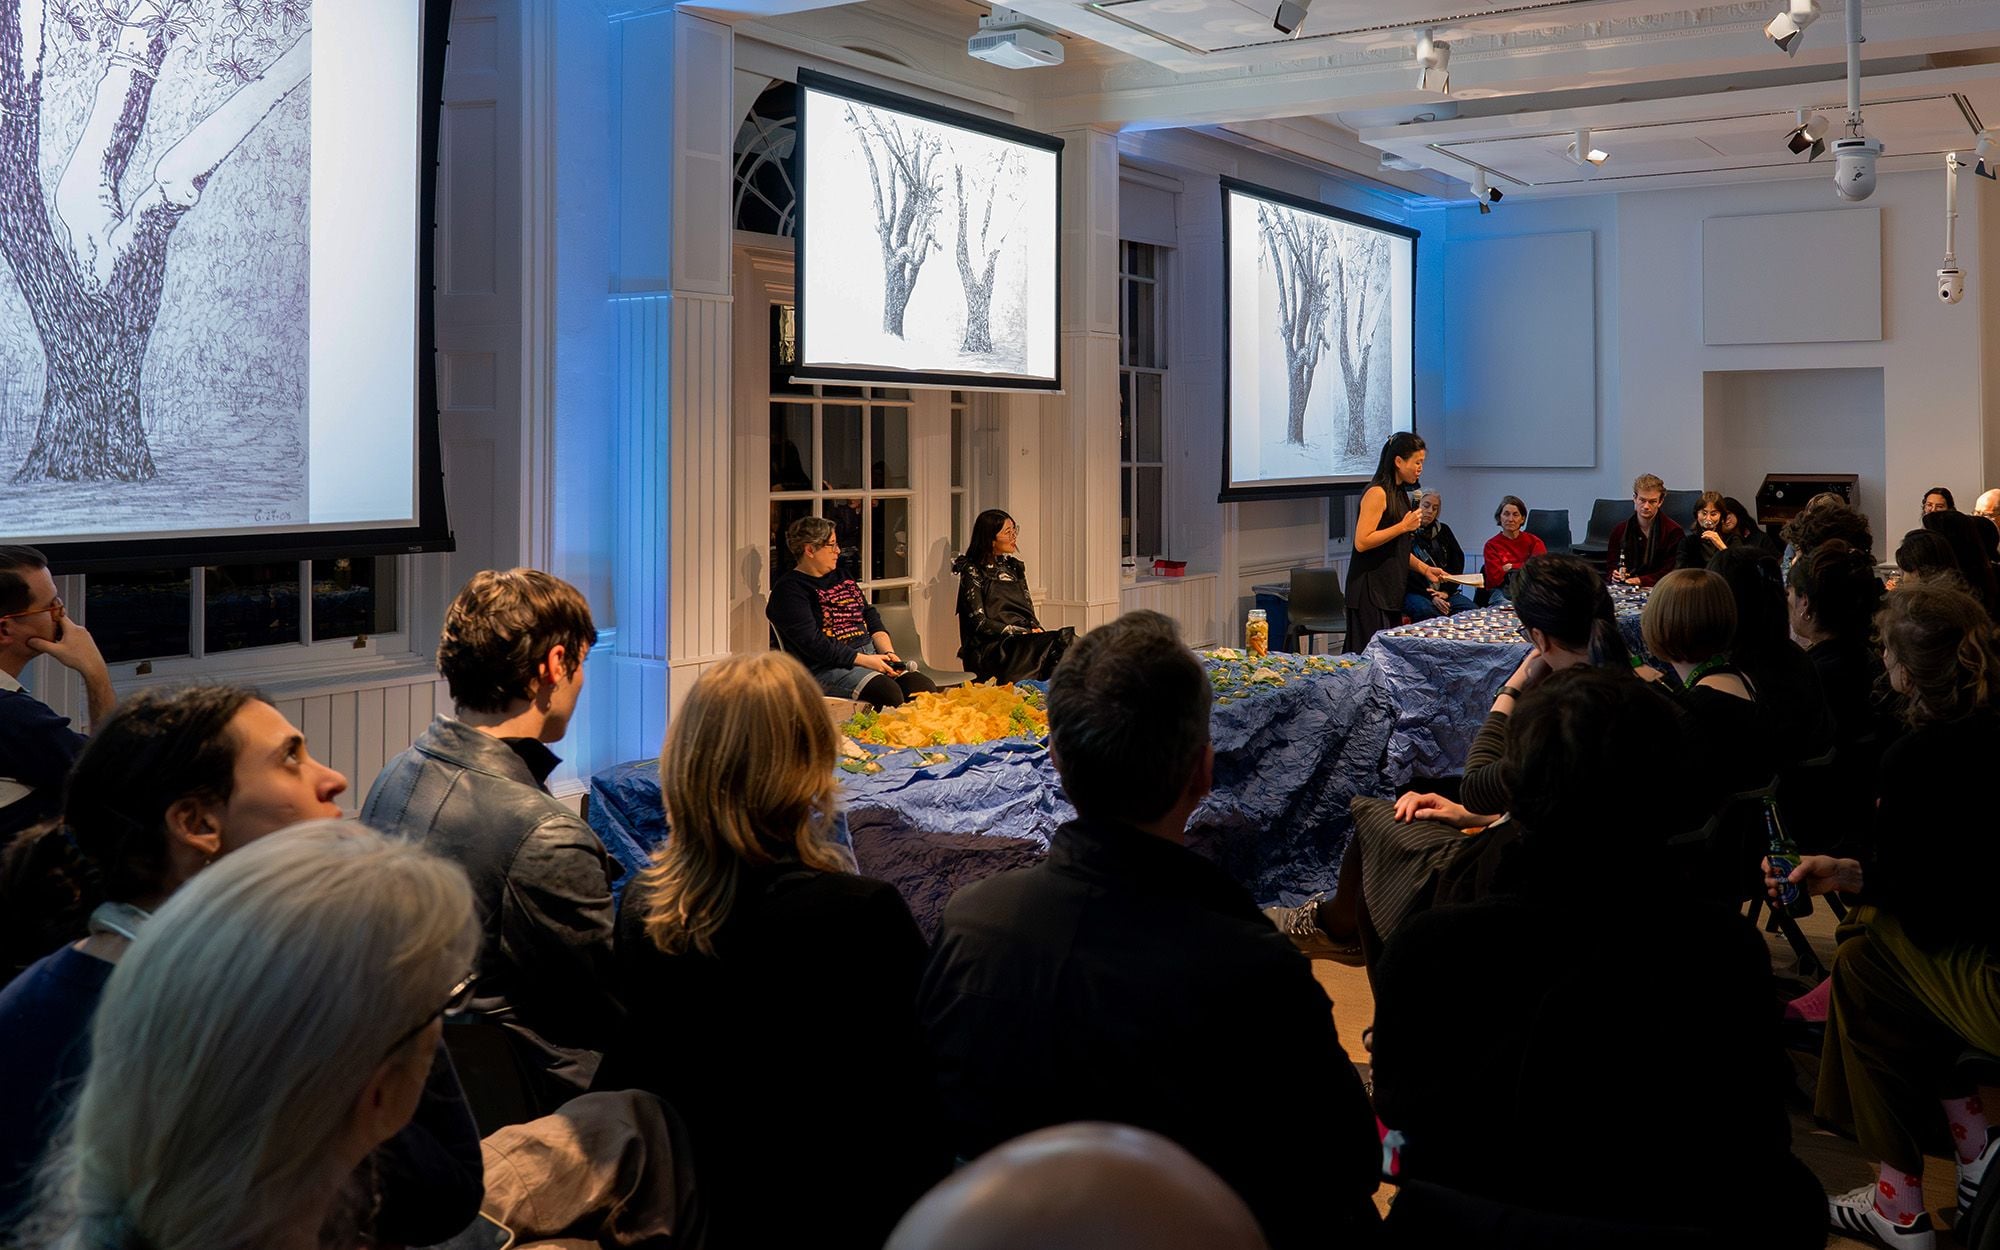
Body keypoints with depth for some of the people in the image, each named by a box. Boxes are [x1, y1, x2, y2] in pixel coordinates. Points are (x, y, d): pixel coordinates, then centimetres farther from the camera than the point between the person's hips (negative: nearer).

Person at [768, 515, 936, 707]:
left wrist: (888, 652, 2)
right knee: (889, 692, -33)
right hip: (825, 667, -8)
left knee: (924, 686, -17)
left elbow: (870, 617, 21)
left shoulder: (841, 577, 22)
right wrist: (863, 660, -17)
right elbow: (812, 642, -15)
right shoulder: (789, 589, -5)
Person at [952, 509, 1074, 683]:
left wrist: (1037, 630, -4)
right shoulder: (972, 572, 1)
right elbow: (980, 623, -8)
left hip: (1024, 641, 6)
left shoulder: (1013, 567, 22)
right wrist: (1025, 633, -14)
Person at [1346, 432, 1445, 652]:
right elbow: (1361, 542, -20)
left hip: (1391, 589, 10)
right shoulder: (1377, 493, -12)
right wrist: (1403, 527, -16)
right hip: (1371, 590, -9)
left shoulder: (1400, 494, 16)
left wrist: (1425, 569, 14)